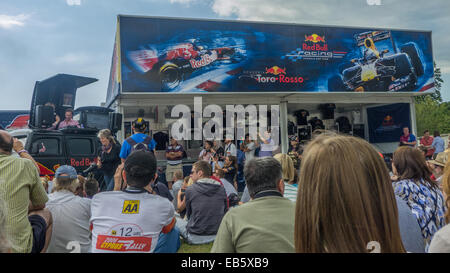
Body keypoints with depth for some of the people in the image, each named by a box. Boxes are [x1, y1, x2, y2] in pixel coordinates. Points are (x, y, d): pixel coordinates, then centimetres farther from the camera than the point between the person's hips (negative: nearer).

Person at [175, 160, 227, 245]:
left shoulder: (190, 190, -8)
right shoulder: (221, 188, -1)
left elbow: (188, 214, 4)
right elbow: (225, 212, 9)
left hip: (195, 238, -4)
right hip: (218, 236, 4)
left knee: (176, 220, 18)